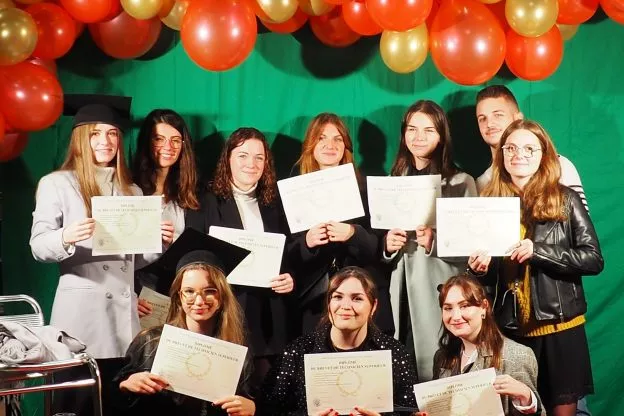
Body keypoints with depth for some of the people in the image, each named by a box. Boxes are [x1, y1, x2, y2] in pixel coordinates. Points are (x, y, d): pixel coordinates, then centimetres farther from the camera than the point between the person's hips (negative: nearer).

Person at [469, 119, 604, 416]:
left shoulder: (564, 199, -2)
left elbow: (594, 259, -8)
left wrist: (538, 251, -19)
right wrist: (481, 267, -8)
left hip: (559, 324, -2)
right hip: (511, 327, 2)